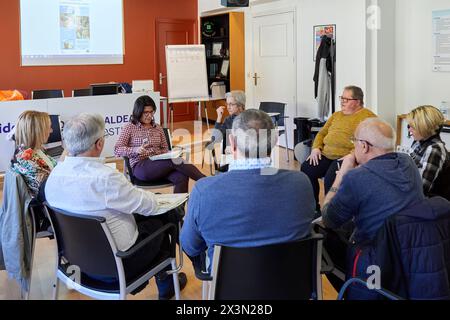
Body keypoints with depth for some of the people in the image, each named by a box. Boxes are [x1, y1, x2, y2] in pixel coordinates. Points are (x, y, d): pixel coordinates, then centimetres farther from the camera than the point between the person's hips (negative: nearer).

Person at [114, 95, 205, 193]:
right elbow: (117, 150, -1)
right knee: (174, 162, -31)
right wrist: (136, 150, -19)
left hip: (160, 164, 5)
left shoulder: (158, 128, 19)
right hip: (140, 167, -5)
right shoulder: (129, 128, 6)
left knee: (181, 177, -30)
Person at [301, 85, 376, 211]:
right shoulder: (336, 115, 25)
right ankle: (313, 208, -2)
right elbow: (322, 133, 28)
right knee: (306, 169, -15)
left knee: (330, 178, -32)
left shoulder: (367, 117, -1)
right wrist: (316, 148, 8)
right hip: (326, 154, 7)